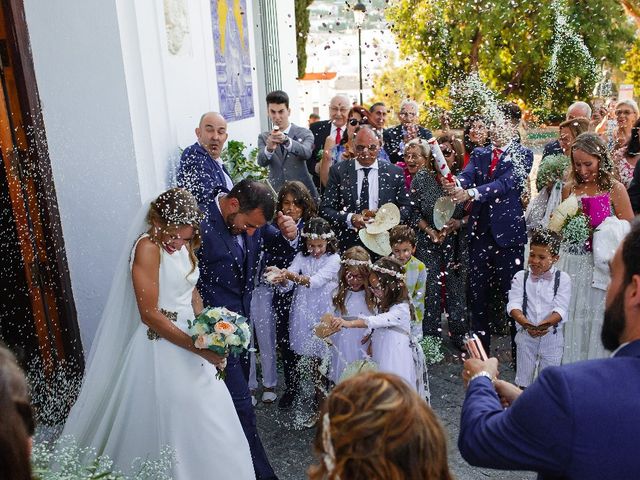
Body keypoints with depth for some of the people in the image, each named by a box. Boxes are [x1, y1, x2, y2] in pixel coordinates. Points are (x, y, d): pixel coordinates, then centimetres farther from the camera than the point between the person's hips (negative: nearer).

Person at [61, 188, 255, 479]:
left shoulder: (184, 244, 4)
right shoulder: (147, 247, -19)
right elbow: (150, 314, -21)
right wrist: (199, 349, -21)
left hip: (190, 339, 8)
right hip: (162, 344, -8)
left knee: (201, 419, 16)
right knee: (171, 421, 5)